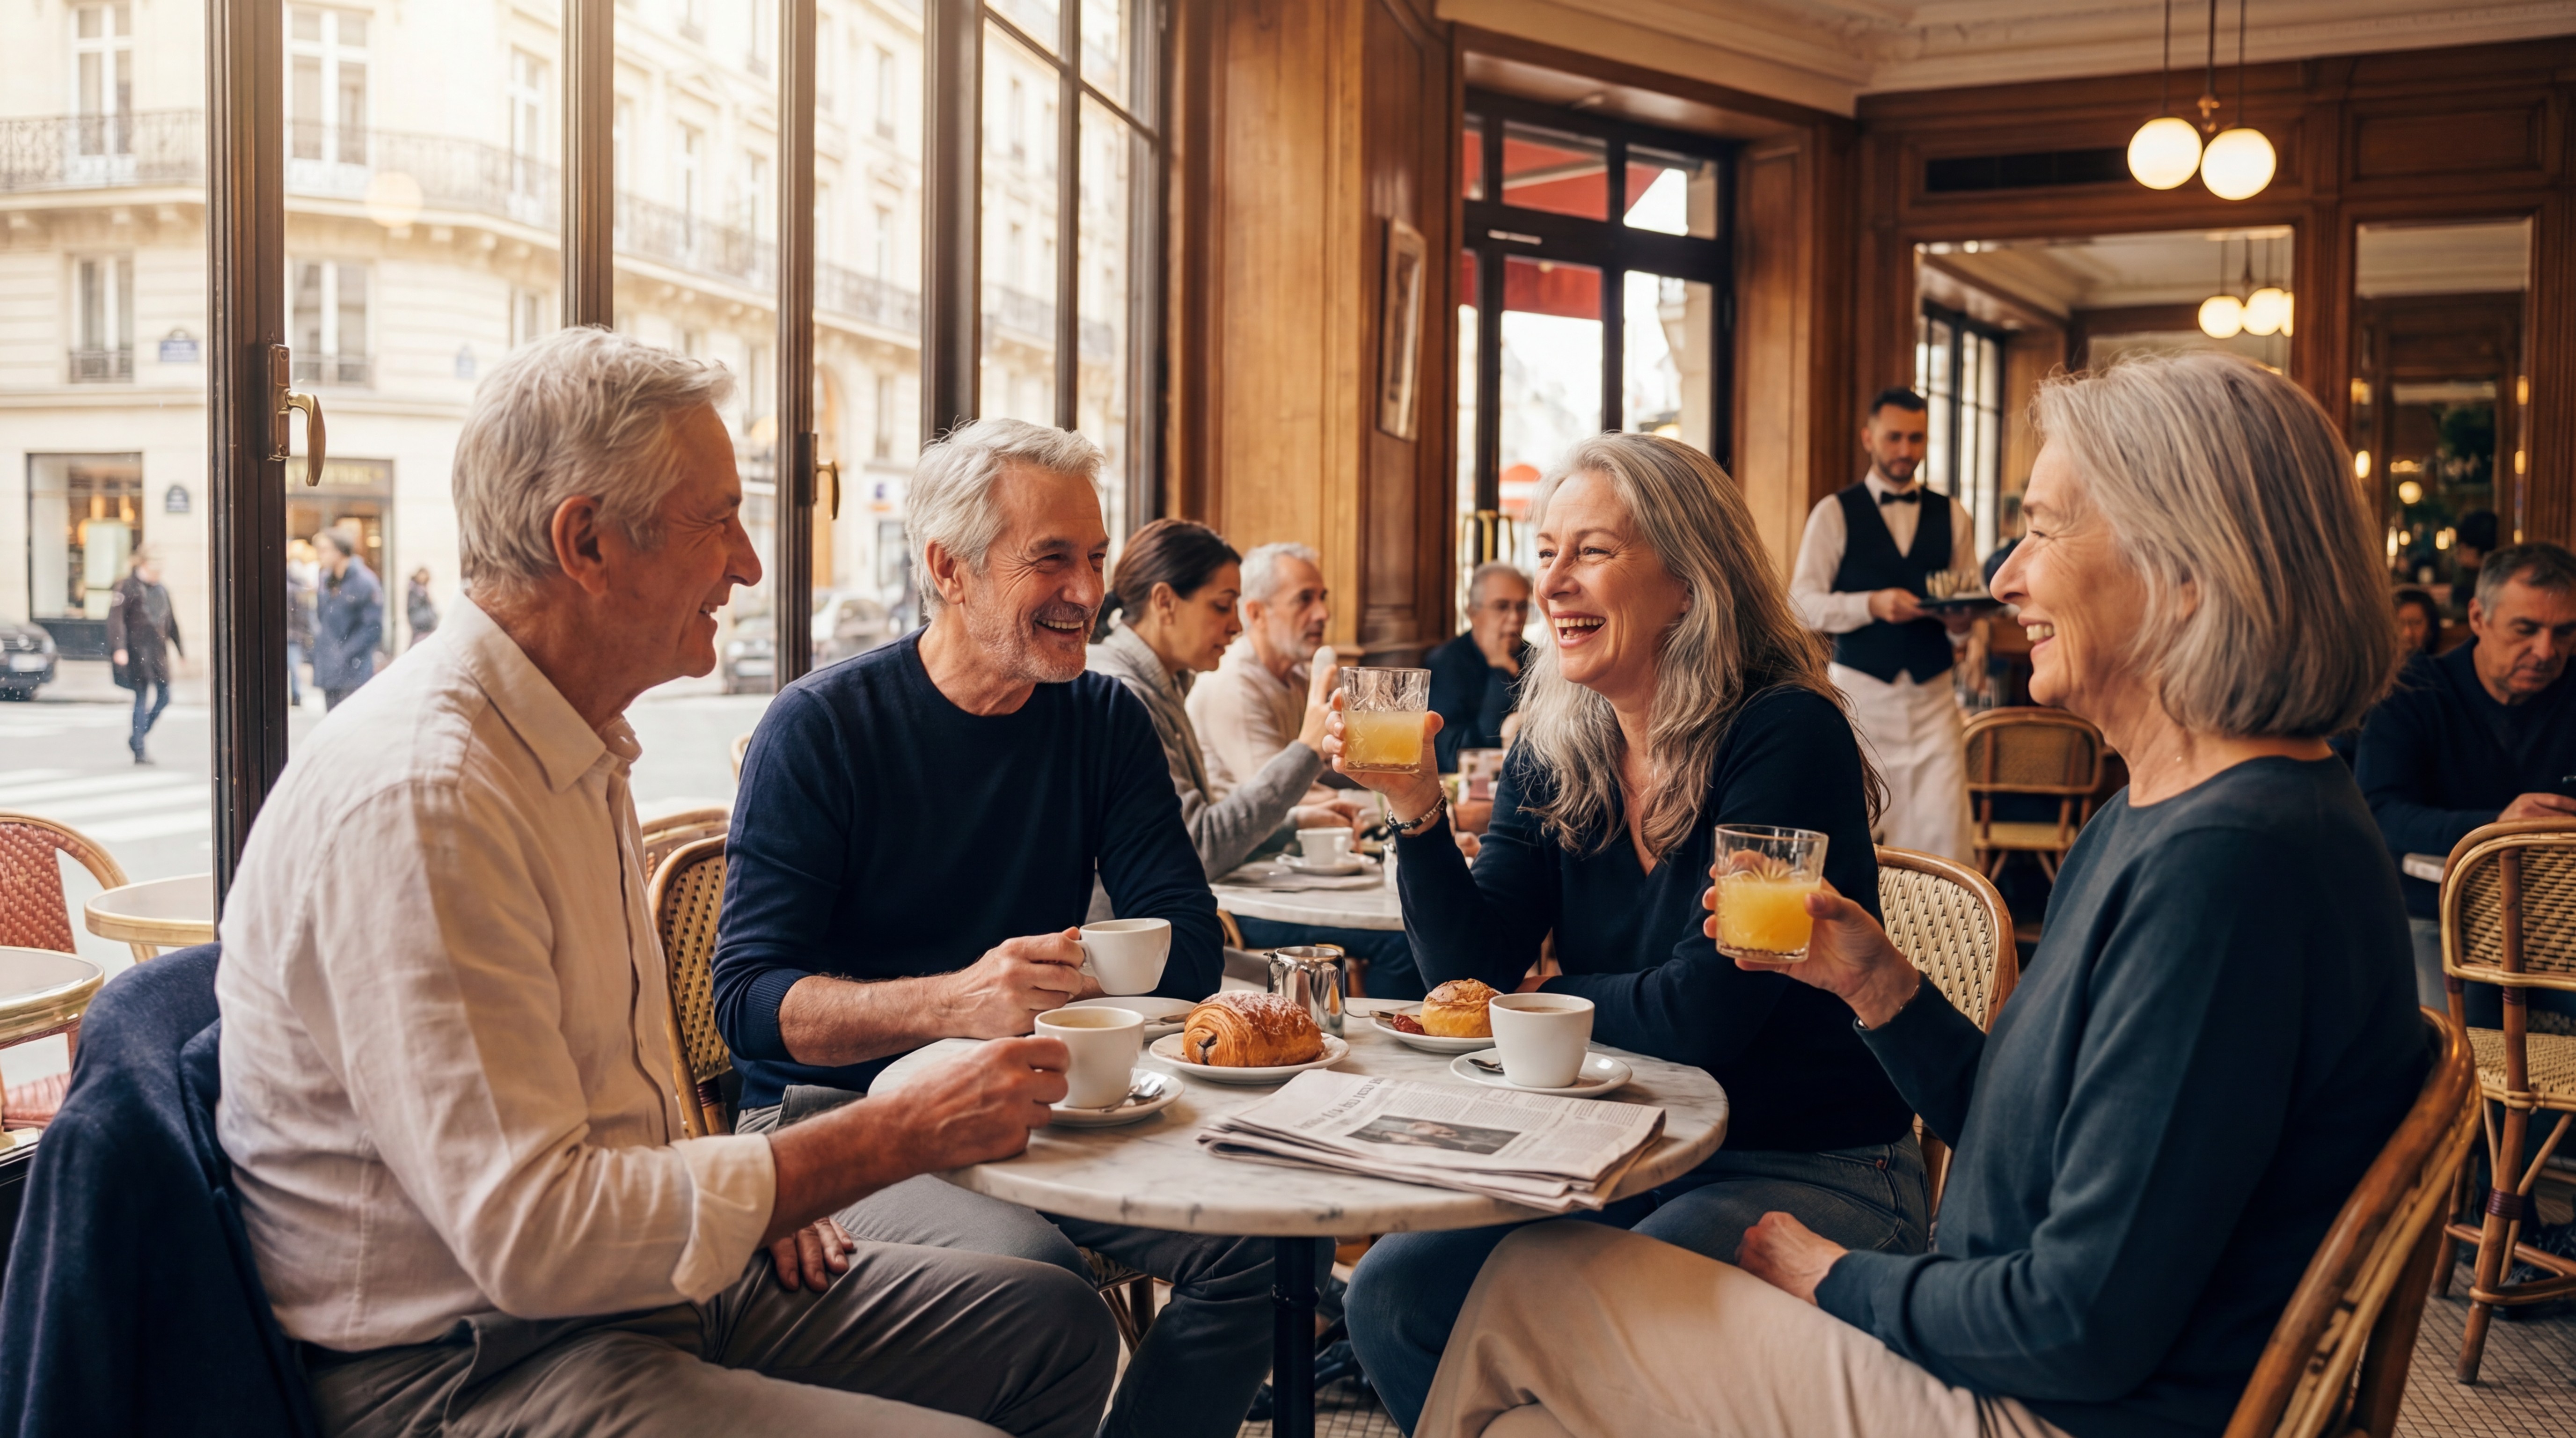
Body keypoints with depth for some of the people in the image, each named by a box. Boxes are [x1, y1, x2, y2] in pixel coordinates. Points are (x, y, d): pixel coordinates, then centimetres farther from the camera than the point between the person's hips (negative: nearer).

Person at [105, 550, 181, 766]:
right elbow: (116, 619, -12)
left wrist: (180, 647, 24)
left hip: (158, 650, 7)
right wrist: (119, 648, -20)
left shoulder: (162, 591, 15)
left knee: (164, 697, 8)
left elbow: (170, 622, 22)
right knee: (142, 698, -6)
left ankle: (137, 738, 25)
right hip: (137, 650, -7)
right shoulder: (127, 588, -7)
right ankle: (139, 751, -1)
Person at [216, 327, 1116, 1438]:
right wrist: (904, 1132, -23)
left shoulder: (580, 754, 11)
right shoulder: (419, 798, -24)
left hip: (623, 1283, 10)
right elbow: (530, 1234, -27)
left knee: (1056, 1327, 9)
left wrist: (747, 1185, 3)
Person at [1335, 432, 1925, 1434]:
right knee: (1391, 1294, -11)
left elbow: (1700, 1015, -21)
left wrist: (1551, 1000, -5)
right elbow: (1475, 973, -4)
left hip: (1814, 1171, -6)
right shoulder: (1552, 753, 3)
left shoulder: (1786, 736, -17)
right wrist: (1417, 812, -16)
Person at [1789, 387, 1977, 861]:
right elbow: (1802, 604, -4)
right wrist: (1873, 605, -19)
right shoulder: (1834, 513, 2)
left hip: (1933, 695, 2)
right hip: (1861, 693, -2)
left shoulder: (1951, 516, 11)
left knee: (1943, 830, -7)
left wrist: (1962, 620, -12)